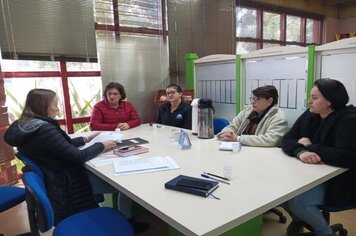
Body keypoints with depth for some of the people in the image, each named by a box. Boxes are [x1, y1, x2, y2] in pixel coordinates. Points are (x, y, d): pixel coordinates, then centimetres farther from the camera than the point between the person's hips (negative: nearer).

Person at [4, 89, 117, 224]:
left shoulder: (24, 126, 2)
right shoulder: (45, 129, -28)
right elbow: (79, 157, -24)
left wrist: (86, 139, 14)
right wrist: (102, 145, -10)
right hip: (63, 188, -9)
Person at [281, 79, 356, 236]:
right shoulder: (309, 115, 2)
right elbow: (287, 140, -4)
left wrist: (310, 146, -19)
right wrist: (301, 152, -27)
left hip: (337, 182, -6)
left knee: (297, 201, -26)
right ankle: (299, 218, 19)